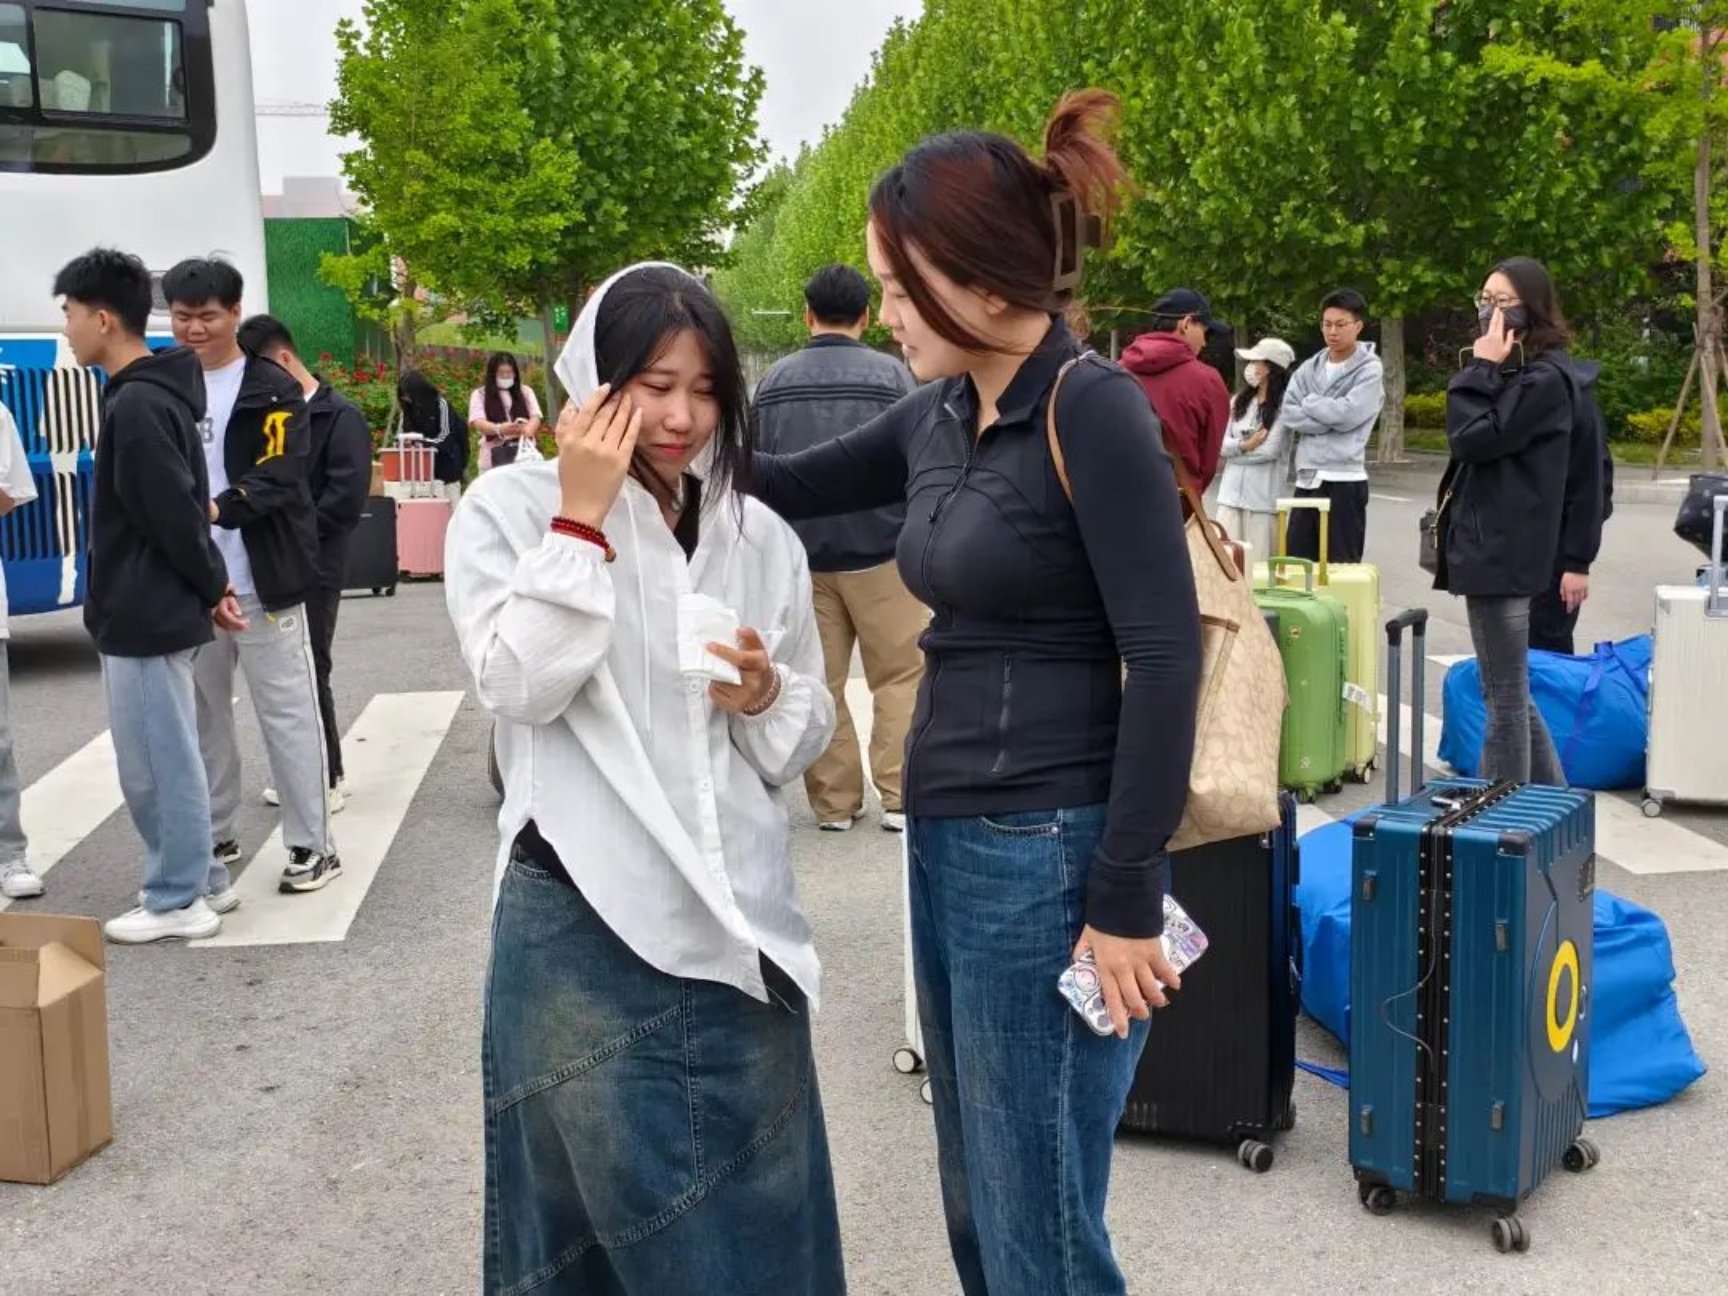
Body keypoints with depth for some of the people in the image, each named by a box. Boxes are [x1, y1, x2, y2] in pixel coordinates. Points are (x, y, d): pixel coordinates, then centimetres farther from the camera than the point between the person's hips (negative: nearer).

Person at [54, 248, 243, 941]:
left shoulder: (136, 405, -20)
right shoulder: (152, 395, 12)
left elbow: (176, 514, -22)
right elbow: (178, 509, 16)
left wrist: (210, 588, -9)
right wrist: (210, 587, 12)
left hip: (144, 616, -10)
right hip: (153, 611, 10)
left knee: (157, 763, 0)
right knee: (167, 758, 17)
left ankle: (177, 900, 10)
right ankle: (199, 880, 26)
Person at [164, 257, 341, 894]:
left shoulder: (272, 389, -2)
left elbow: (279, 477, -13)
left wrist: (216, 509, -29)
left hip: (260, 581, -4)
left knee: (287, 713, 0)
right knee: (201, 715, 12)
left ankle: (312, 845, 7)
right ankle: (213, 836, 25)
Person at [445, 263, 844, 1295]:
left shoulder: (761, 536, 6)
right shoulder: (511, 509, -2)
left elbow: (811, 730, 11)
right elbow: (520, 686, -16)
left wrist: (765, 696, -11)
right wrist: (582, 516, -16)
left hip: (740, 921, 3)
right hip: (583, 925, -3)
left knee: (758, 1210, 12)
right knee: (626, 1205, 11)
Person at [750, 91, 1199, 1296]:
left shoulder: (1092, 407, -14)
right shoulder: (938, 417, 9)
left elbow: (1165, 658, -17)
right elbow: (793, 488, 24)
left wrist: (1126, 898, -18)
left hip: (1049, 854, -8)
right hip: (948, 842, 8)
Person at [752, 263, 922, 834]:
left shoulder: (773, 381, 3)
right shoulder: (892, 375, -6)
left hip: (800, 554, 3)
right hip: (881, 552, -2)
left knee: (820, 681, 9)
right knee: (900, 678, 7)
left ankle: (834, 801, 12)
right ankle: (900, 797, 4)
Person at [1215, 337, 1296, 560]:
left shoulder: (1284, 405, -6)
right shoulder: (1239, 400, 11)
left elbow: (1271, 450, -13)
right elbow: (1221, 444, 5)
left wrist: (1236, 450, -1)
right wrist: (1245, 445, -13)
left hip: (1263, 493, -5)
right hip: (1231, 491, 5)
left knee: (1259, 561, -1)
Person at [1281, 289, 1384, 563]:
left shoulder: (1369, 370, -2)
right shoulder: (1308, 369, 13)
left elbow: (1347, 413, -16)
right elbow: (1289, 414, 0)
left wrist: (1310, 403, -1)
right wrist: (1330, 418, -12)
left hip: (1344, 481, -5)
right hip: (1307, 479, 6)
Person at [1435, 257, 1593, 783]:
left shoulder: (1545, 377, -13)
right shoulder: (1510, 371, 18)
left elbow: (1471, 440, -18)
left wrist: (1480, 369, -12)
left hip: (1503, 547, -11)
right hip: (1487, 540, 11)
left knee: (1505, 695, -3)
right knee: (1510, 691, 15)